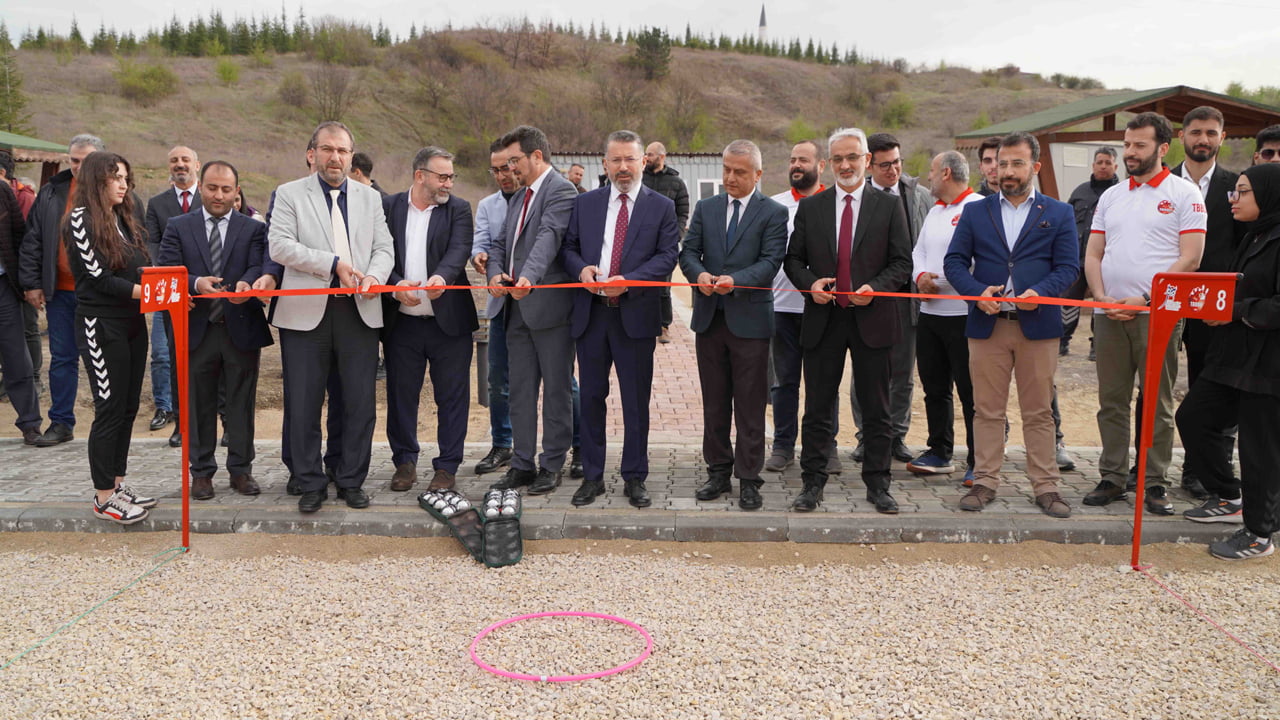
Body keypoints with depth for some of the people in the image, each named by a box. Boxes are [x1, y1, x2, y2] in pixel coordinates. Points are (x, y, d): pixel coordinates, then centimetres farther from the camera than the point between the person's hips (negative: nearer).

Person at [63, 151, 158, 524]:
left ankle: (116, 484, 23)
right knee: (110, 410, -2)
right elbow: (98, 276, -15)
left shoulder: (125, 219, 13)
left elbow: (142, 271, 10)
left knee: (128, 407, 11)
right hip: (101, 325, -7)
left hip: (132, 323, 7)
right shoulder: (81, 218, -9)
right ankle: (104, 497, 8)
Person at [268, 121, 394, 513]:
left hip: (359, 311, 2)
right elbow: (279, 245, -7)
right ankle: (311, 483, 17)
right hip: (306, 312, -2)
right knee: (304, 404, 4)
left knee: (360, 403, 5)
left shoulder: (370, 197, 15)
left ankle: (352, 481, 18)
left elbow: (384, 249, 10)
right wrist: (333, 264, -16)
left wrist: (374, 277, -12)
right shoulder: (290, 194, 6)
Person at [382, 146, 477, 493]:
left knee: (451, 396, 3)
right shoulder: (389, 206, 6)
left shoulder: (458, 209, 4)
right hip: (401, 321, 1)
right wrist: (396, 286, -18)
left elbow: (459, 250, -12)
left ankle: (447, 467, 15)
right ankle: (405, 462, 26)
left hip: (448, 321, -1)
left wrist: (441, 277, -32)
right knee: (401, 395, 10)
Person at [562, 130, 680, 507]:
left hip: (636, 314, -2)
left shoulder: (662, 207, 3)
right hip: (591, 313, 2)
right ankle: (592, 476, 21)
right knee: (591, 396, 9)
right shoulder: (585, 203, 11)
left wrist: (628, 281, -18)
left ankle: (635, 477, 18)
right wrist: (581, 267, -11)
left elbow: (667, 255, -5)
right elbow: (568, 246, 12)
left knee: (636, 400, 5)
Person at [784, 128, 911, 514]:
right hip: (823, 319, 1)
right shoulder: (810, 207, 8)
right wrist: (810, 282, -10)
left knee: (876, 409, 7)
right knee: (817, 407, 6)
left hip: (872, 318, -1)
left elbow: (902, 262, 2)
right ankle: (812, 483, 16)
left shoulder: (889, 206, 4)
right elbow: (794, 258, 10)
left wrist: (876, 287, -15)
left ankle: (877, 485, 18)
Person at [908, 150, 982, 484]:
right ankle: (940, 453, 26)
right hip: (929, 311, 8)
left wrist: (940, 279, -19)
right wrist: (920, 275, -1)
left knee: (970, 391, -3)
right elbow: (918, 250, 20)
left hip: (963, 314, -8)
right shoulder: (935, 211, 19)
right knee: (934, 387, 14)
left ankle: (978, 462, 6)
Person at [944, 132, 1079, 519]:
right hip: (987, 325, 1)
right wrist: (977, 291, -13)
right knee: (987, 410, 5)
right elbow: (954, 261, 5)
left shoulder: (1058, 214, 9)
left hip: (1038, 324, -1)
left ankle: (1046, 486, 13)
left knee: (1039, 411, 5)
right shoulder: (974, 212, 11)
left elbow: (1068, 266, 2)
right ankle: (985, 482, 14)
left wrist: (1040, 292, -17)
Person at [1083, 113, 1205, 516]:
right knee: (1112, 402, 8)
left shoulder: (1184, 194, 0)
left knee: (1157, 404, 2)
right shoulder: (1110, 197, 15)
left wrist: (1144, 301, -15)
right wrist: (1101, 297, -5)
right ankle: (1113, 478, 17)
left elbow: (1190, 258, -8)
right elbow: (1093, 255, 12)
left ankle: (1155, 483, 11)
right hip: (1108, 315, 4)